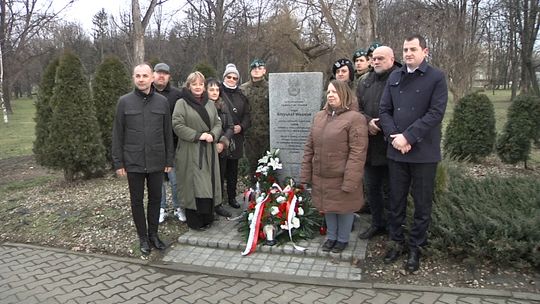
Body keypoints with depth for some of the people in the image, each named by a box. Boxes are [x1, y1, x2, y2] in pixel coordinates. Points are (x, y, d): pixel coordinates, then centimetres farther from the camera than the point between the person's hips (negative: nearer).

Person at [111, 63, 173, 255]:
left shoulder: (162, 102, 1)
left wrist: (169, 160, 3)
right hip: (134, 163, -1)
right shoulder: (124, 102, -2)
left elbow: (167, 133, 5)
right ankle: (143, 237, 24)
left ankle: (153, 234, 28)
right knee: (137, 201, 9)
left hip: (157, 162, 1)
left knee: (155, 198, 11)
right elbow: (118, 134, 0)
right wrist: (118, 162, -3)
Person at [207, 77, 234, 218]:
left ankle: (218, 205, 27)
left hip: (222, 149, 5)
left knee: (220, 177, 13)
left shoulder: (223, 106, 8)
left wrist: (223, 142, -8)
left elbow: (230, 127, 7)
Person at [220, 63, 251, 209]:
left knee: (233, 169, 13)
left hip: (236, 138, 5)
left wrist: (241, 126, -4)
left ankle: (232, 197, 25)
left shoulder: (241, 96, 13)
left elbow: (247, 115, 13)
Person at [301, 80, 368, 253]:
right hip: (321, 177, 6)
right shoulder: (319, 117, 7)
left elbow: (357, 153, -18)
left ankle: (343, 239, 32)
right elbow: (309, 148, 9)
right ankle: (331, 236, 38)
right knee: (328, 208, 19)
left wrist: (349, 182, -22)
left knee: (344, 209, 11)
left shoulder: (355, 119, -14)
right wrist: (306, 174, 4)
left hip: (342, 178, -5)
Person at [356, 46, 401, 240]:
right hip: (370, 145, 6)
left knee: (390, 188, 5)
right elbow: (356, 108, 9)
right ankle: (377, 223, 33)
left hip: (390, 145, -6)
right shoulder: (365, 82, 12)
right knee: (372, 187, 16)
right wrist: (367, 121, -10)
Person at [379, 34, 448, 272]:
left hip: (424, 152, -3)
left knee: (422, 203, 7)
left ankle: (416, 247, 23)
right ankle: (396, 241, 28)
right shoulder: (394, 77, 10)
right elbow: (384, 110, 6)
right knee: (396, 199, 12)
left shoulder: (436, 78, -2)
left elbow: (435, 113, -12)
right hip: (396, 150, 3)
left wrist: (407, 137, -17)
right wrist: (394, 136, -10)